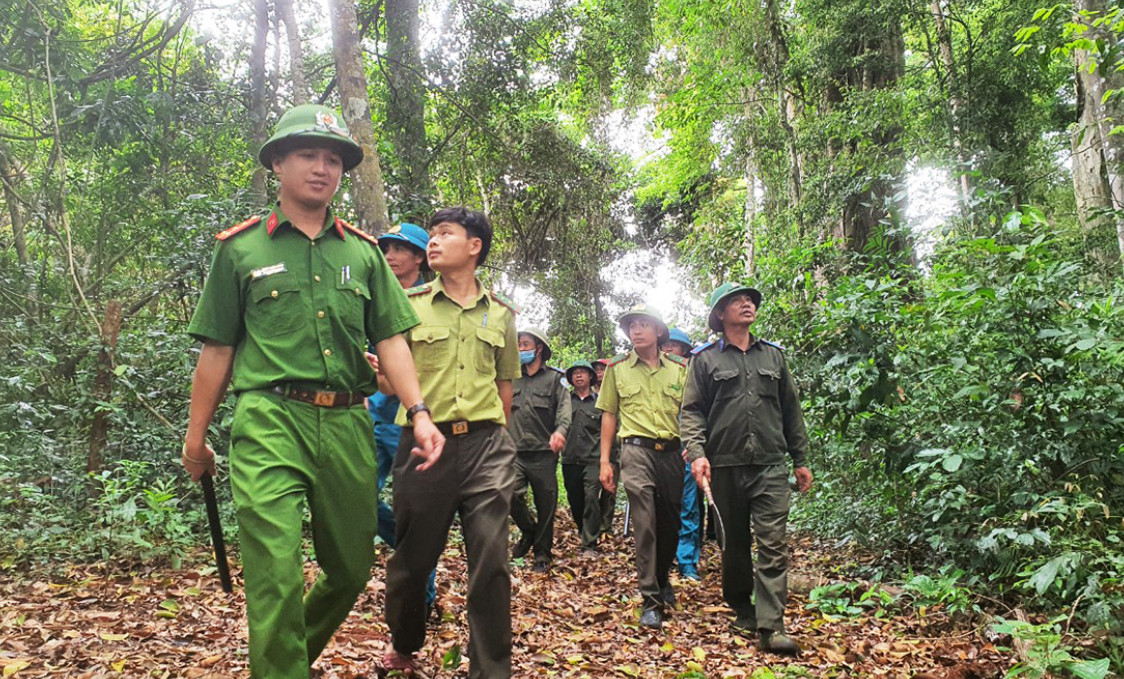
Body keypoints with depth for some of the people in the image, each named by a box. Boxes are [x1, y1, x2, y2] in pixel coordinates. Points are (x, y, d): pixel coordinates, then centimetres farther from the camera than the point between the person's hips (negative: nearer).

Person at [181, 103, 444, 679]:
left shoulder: (362, 251, 13)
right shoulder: (241, 249, 7)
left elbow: (390, 339, 8)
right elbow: (217, 350, 9)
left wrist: (419, 413, -6)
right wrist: (195, 436, 10)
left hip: (348, 426, 4)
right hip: (270, 422, -3)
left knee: (351, 568, 14)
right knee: (277, 575, -13)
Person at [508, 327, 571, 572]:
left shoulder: (554, 378, 6)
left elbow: (564, 408, -6)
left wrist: (560, 430, -26)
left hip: (543, 453, -2)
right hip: (516, 452, 2)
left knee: (546, 506, 3)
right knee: (511, 494, -16)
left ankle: (542, 554, 19)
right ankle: (528, 531, 13)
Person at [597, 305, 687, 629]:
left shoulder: (679, 368, 9)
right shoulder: (617, 368, 6)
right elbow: (609, 415, 8)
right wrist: (604, 461, 3)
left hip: (672, 452, 3)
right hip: (637, 452, -2)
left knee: (671, 524, 13)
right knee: (645, 525, -8)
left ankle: (662, 578, 38)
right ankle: (651, 600, 1)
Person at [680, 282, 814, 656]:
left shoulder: (773, 355, 14)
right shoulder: (705, 359, 6)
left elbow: (791, 410, 17)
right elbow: (692, 411, 2)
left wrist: (800, 460, 14)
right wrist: (697, 452, -13)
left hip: (770, 465, 1)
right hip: (725, 466, -1)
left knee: (773, 544, -7)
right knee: (735, 542, 10)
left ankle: (770, 627, -6)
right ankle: (742, 610, 27)